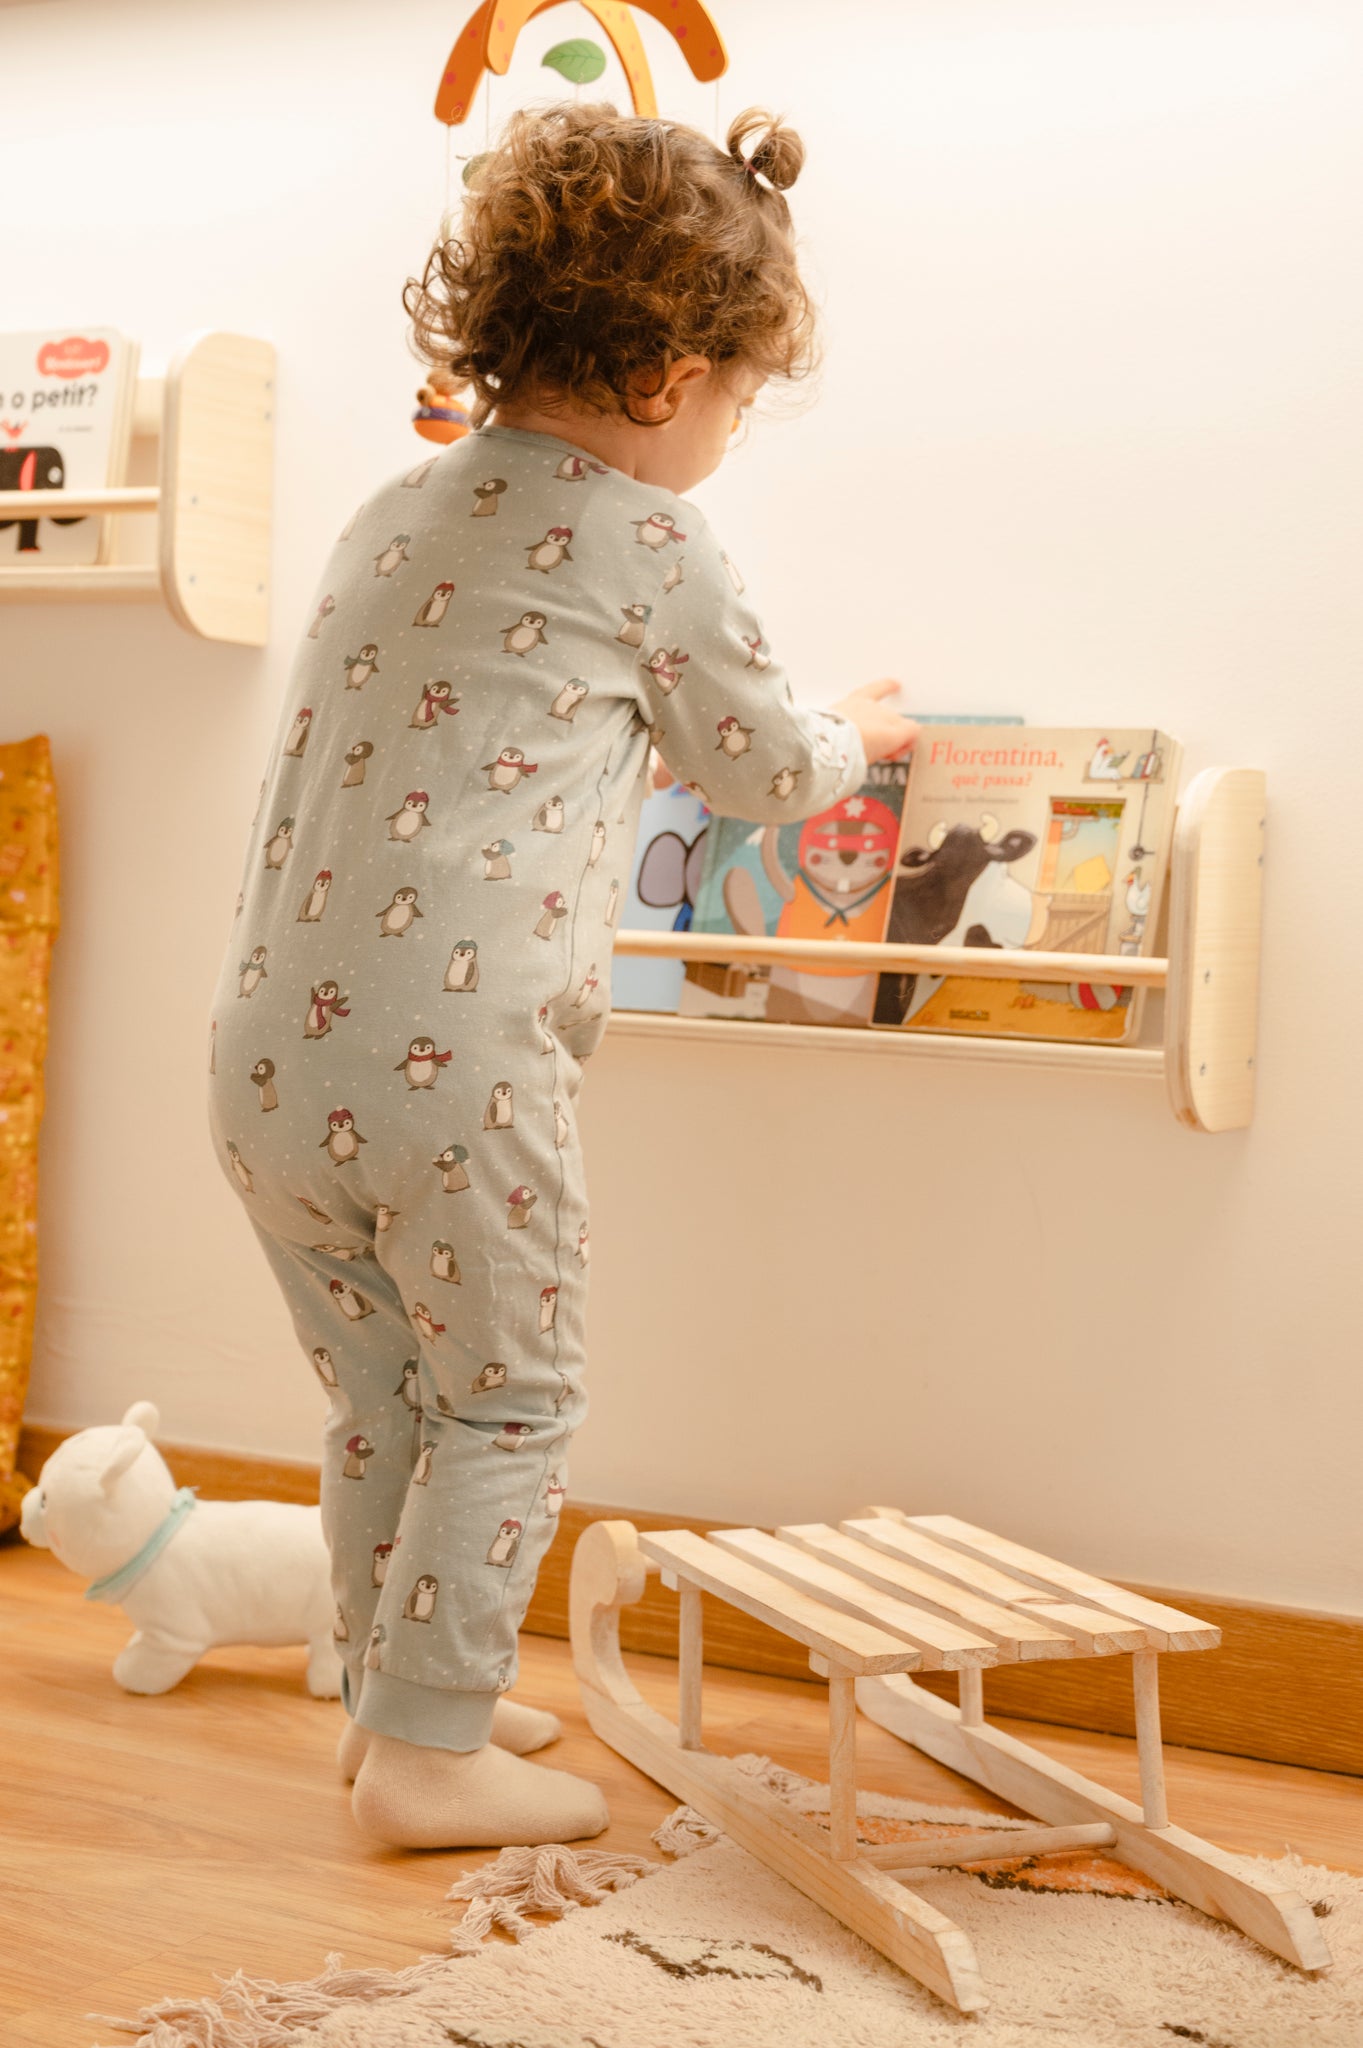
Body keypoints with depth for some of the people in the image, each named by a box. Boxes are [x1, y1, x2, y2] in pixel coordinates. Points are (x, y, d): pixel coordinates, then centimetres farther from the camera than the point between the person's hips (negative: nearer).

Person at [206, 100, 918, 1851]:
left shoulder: (394, 513, 18)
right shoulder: (652, 544, -2)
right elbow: (765, 771, 12)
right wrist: (857, 734, 36)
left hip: (265, 1056, 7)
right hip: (447, 1067, -7)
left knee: (382, 1393, 21)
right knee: (507, 1402, 11)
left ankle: (396, 1688, 35)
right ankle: (429, 1751, 15)